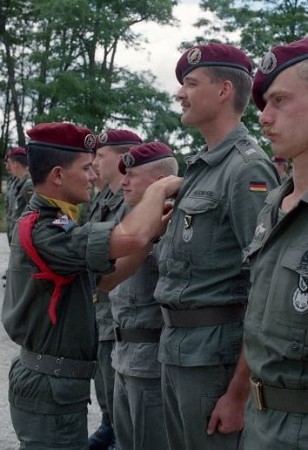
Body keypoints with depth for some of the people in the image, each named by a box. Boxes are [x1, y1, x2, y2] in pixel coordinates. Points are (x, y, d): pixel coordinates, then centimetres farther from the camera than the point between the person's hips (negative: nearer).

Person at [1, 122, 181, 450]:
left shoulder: (46, 223, 11)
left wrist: (154, 231, 0)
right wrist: (159, 189, -17)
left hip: (52, 381, 10)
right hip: (51, 387, -10)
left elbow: (106, 278, 11)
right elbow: (129, 238, -34)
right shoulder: (42, 231, -22)